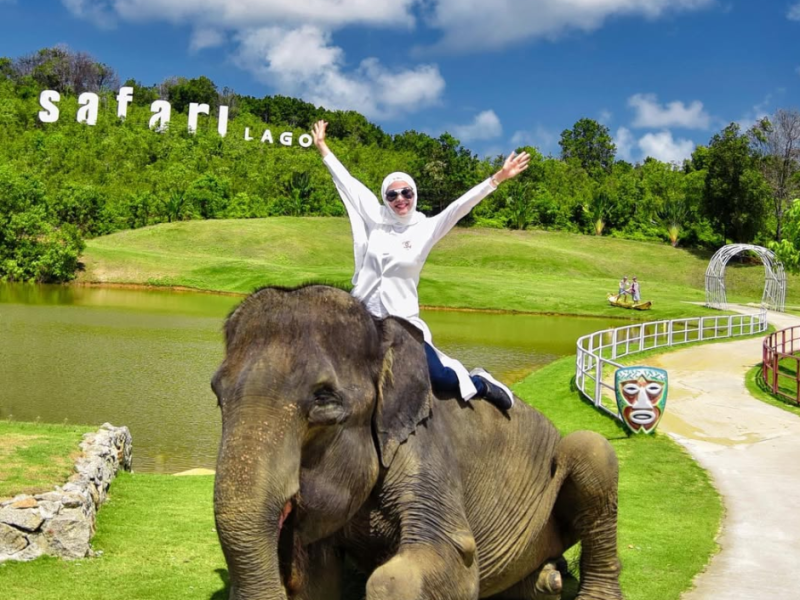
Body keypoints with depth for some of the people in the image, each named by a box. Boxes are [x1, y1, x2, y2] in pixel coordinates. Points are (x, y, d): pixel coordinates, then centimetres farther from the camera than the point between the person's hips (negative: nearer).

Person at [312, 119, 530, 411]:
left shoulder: (426, 228, -4)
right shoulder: (376, 220, 1)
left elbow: (460, 205, -12)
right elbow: (348, 183, 6)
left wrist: (497, 178, -20)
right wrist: (323, 149, 12)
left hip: (402, 322, -2)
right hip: (364, 316, 3)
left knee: (440, 378, -9)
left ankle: (480, 384, 20)